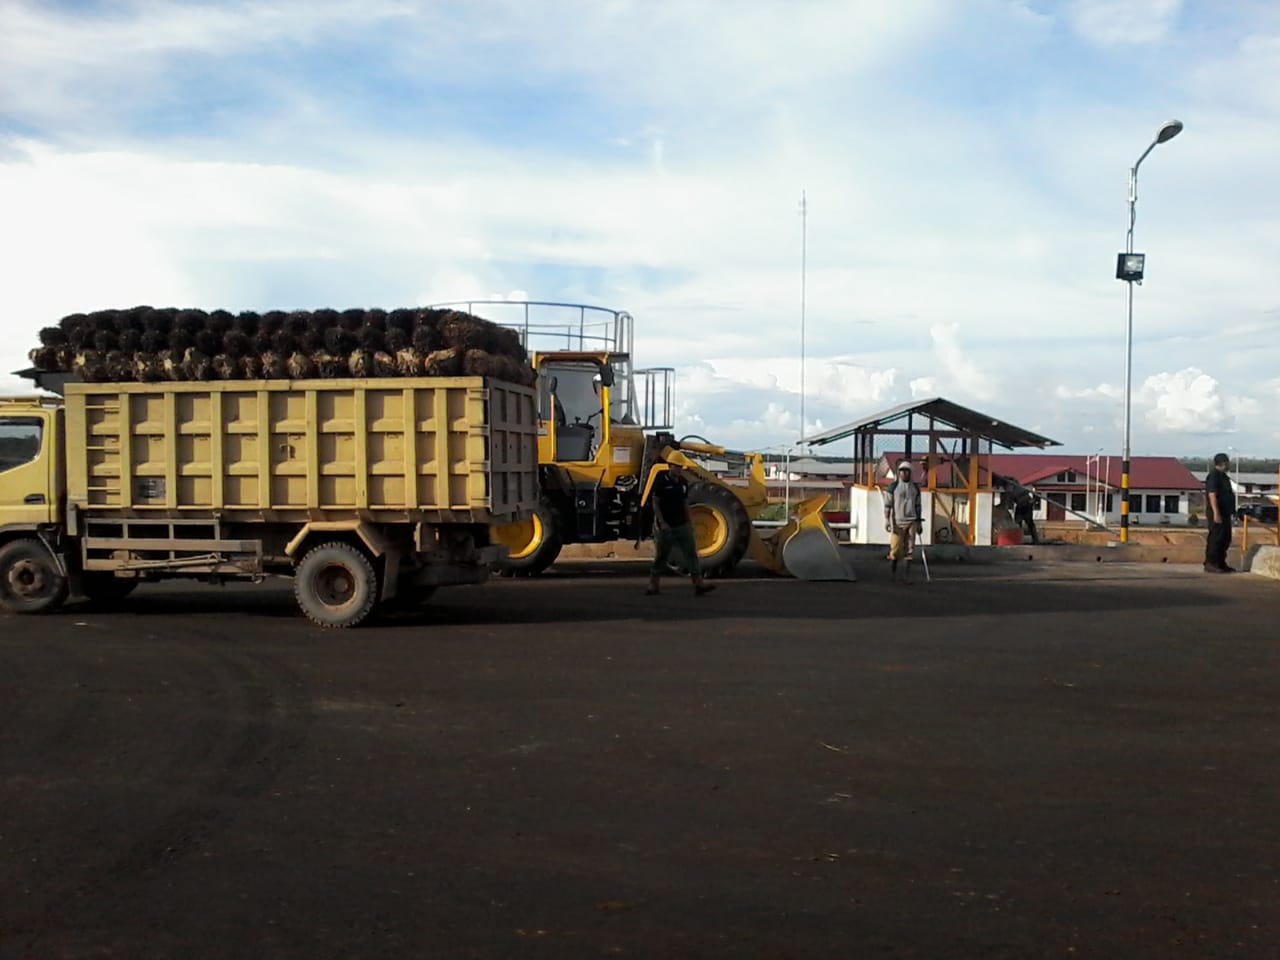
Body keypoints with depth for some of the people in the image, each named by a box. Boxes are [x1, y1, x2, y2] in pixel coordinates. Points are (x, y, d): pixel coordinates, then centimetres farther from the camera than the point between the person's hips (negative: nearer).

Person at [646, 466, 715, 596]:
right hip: (666, 526, -5)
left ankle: (699, 585, -8)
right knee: (661, 556, 3)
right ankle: (653, 586, 16)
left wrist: (689, 522, 13)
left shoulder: (683, 482, 9)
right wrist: (662, 522, -17)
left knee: (691, 553, -4)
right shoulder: (661, 482, -8)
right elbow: (655, 503, -10)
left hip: (682, 525, 5)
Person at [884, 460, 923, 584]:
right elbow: (887, 504, -2)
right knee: (896, 548, -3)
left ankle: (906, 576, 1)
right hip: (897, 522, -2)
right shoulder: (893, 486, 0)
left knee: (909, 550, -2)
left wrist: (920, 523, 12)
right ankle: (892, 569, 23)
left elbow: (918, 506, 14)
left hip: (911, 522, 3)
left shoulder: (915, 487, 9)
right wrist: (887, 520, -10)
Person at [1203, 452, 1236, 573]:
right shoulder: (1214, 476, -15)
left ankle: (1221, 564, 19)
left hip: (1225, 512, 10)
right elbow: (1212, 495, -22)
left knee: (1225, 540, 12)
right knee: (1215, 538, -9)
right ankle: (1210, 564, -7)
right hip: (1217, 513, -10)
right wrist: (1216, 513, -27)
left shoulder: (1222, 476, 17)